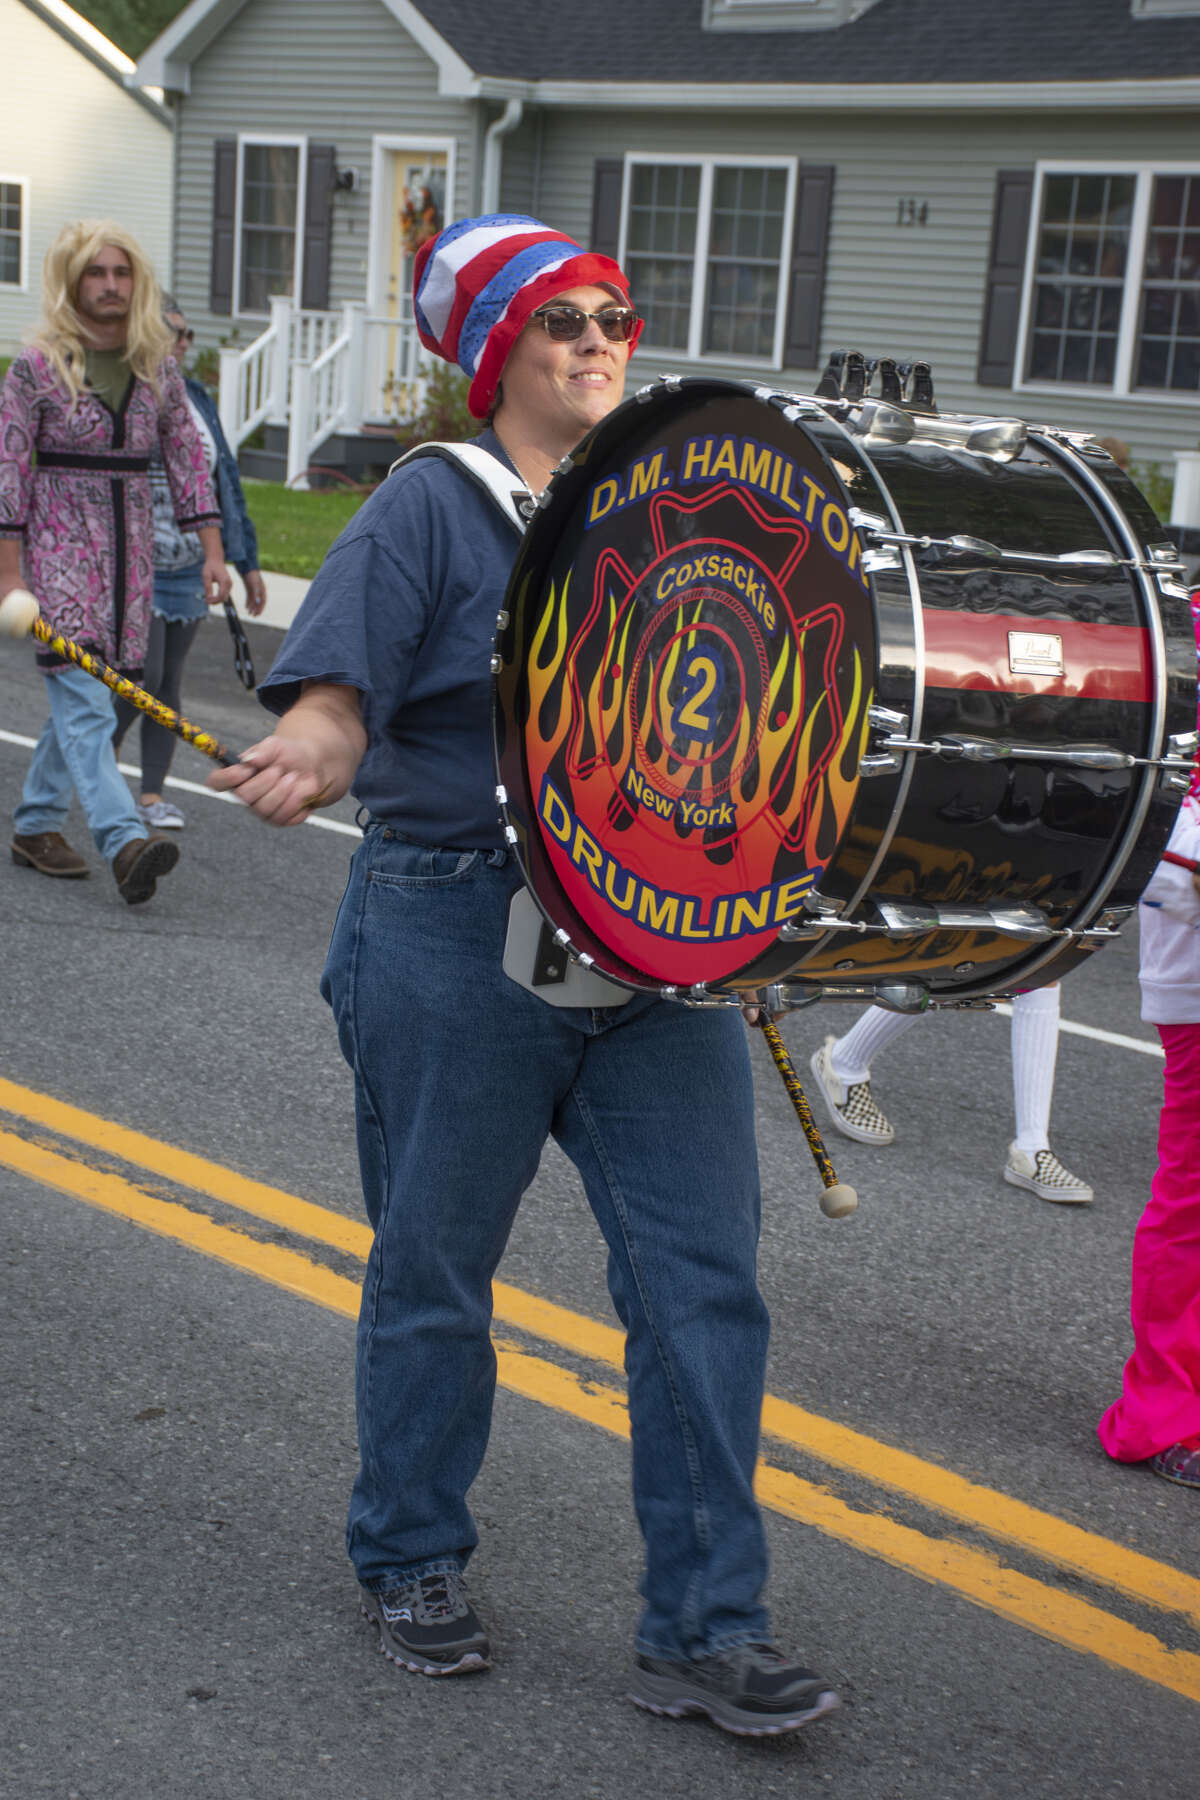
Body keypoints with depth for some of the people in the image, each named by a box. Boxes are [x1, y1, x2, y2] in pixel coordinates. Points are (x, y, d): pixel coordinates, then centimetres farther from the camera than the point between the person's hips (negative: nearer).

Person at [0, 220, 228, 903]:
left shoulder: (158, 368, 9)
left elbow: (189, 459, 11)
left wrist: (212, 550, 4)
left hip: (129, 549, 5)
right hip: (58, 543, -5)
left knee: (81, 698, 8)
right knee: (84, 699, -15)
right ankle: (126, 840, -26)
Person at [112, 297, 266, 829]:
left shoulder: (197, 399, 13)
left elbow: (225, 482, 17)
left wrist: (246, 561, 15)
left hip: (190, 570, 6)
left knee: (170, 682, 7)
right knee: (143, 676, -11)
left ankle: (153, 795, 13)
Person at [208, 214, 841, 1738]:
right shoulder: (434, 503, -2)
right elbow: (339, 687, -13)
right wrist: (307, 756, -35)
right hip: (459, 938, -4)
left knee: (703, 1274, 0)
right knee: (433, 1267, 9)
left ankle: (703, 1629, 10)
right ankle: (409, 1563, 31)